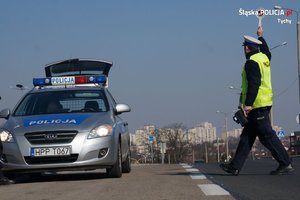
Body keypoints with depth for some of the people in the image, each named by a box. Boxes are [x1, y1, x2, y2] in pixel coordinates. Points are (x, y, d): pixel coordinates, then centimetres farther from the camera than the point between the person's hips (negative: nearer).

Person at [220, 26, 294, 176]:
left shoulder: (251, 62, -14)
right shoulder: (264, 57, 13)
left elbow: (254, 84, -23)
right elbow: (266, 51, 39)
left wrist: (248, 104, -25)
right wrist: (260, 37, 53)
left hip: (257, 105, -10)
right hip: (265, 103, 10)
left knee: (267, 135, -8)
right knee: (247, 135, 9)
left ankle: (286, 164, -8)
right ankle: (235, 166, 11)